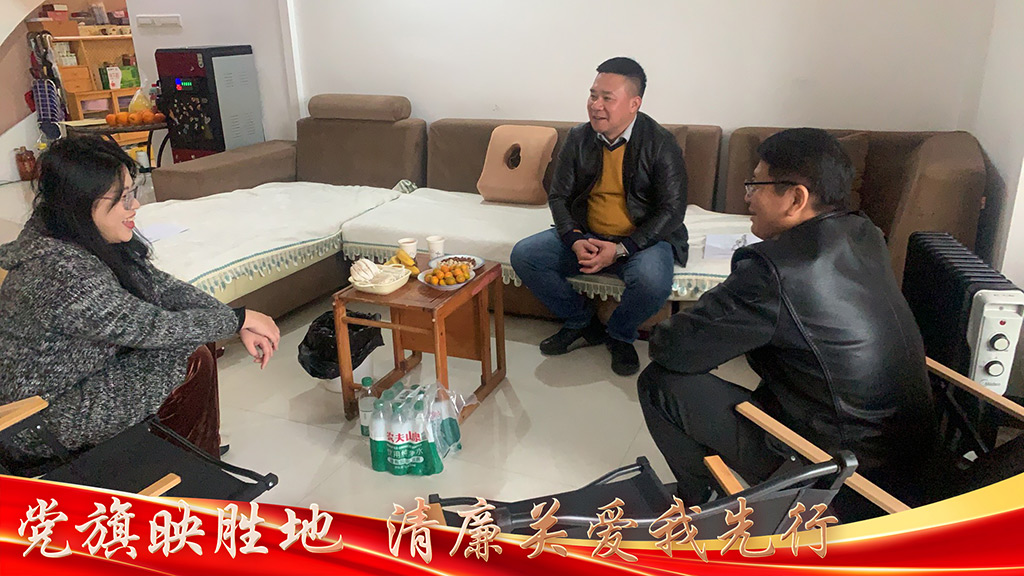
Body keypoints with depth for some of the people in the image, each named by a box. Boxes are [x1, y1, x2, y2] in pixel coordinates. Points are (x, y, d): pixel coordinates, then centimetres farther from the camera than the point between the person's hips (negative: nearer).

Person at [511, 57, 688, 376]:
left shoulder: (661, 145, -12)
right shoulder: (578, 139, 0)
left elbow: (672, 210, -14)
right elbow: (558, 196, 4)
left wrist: (620, 250, -24)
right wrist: (575, 240, -17)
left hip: (641, 239, -4)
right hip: (586, 235, 4)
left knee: (653, 280, -36)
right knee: (523, 255, -14)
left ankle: (620, 334, 0)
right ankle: (582, 322, 6)